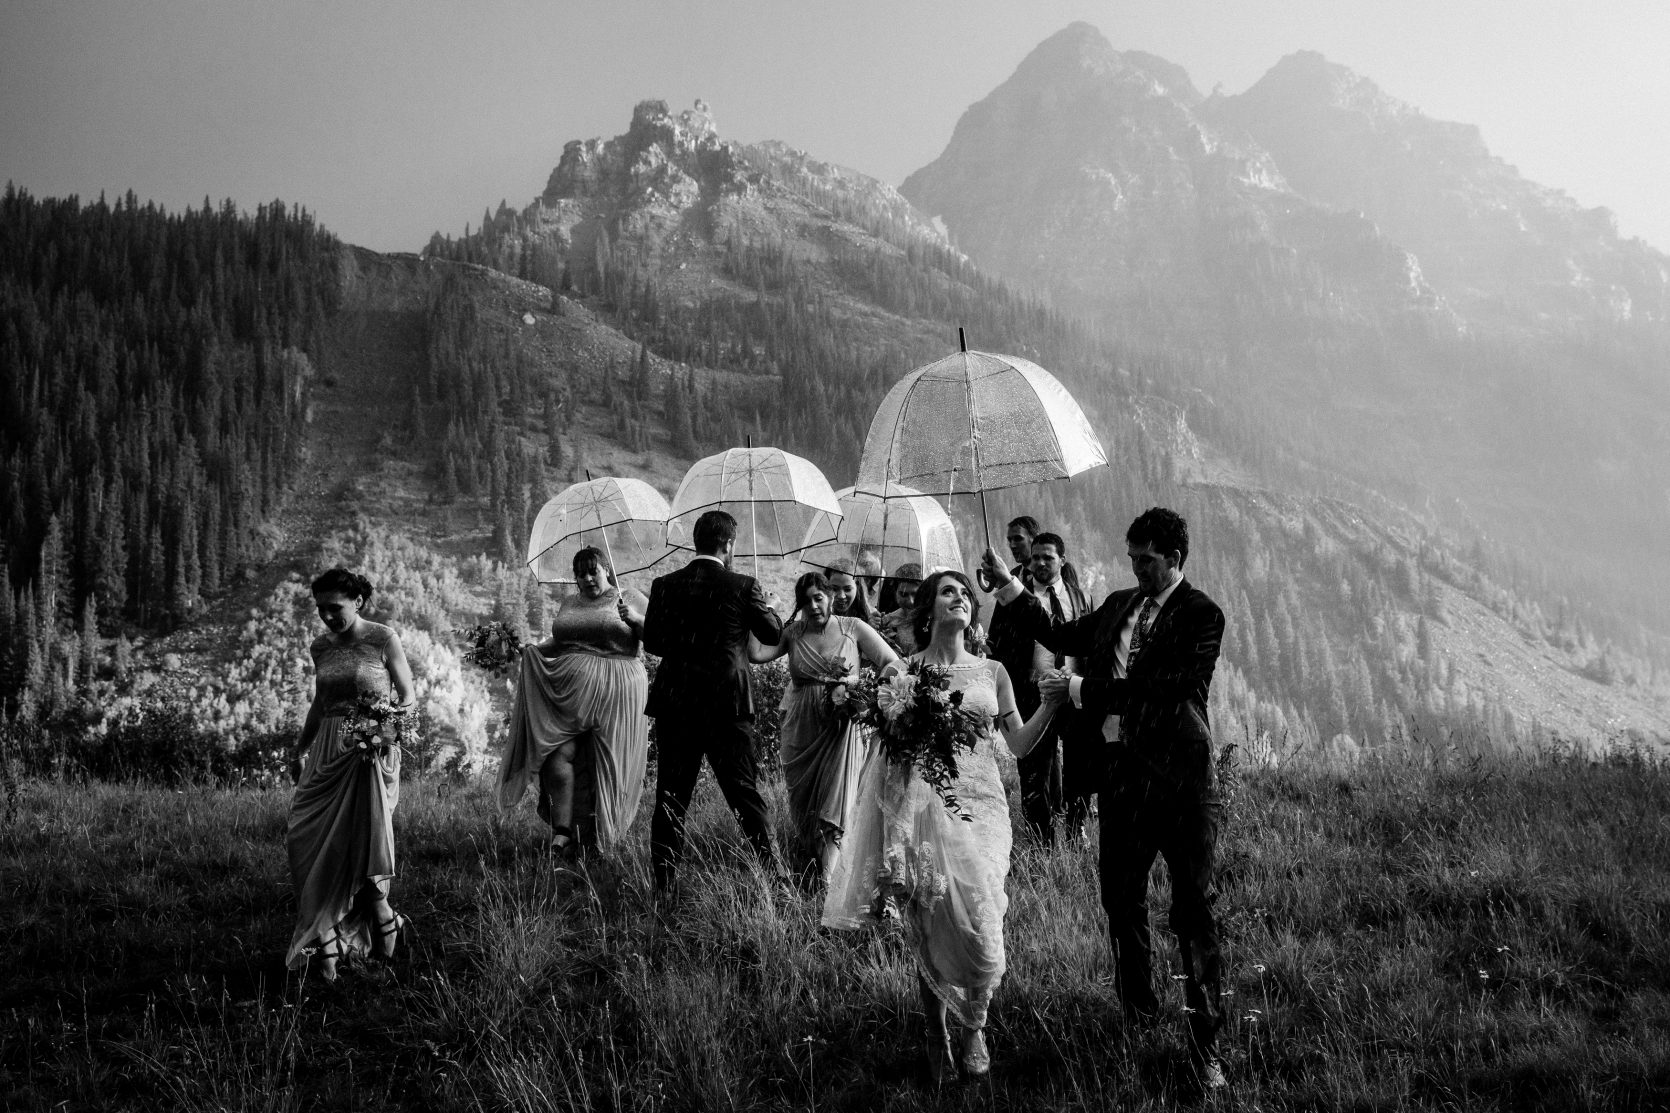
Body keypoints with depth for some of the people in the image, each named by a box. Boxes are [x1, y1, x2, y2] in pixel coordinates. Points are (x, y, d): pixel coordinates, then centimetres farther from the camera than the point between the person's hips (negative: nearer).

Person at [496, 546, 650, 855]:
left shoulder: (630, 598, 6)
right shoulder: (569, 604, 20)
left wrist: (636, 619, -18)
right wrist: (534, 650, 9)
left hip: (615, 693, -3)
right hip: (569, 690, 3)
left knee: (604, 765, -3)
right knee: (558, 755, -15)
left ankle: (596, 838, 8)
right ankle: (561, 832, -16)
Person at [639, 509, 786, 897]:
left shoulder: (665, 586, -1)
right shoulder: (743, 586, -7)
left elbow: (654, 643, 3)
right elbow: (774, 634, 3)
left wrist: (634, 621, 22)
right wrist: (761, 603, 21)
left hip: (674, 705, 2)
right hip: (727, 705, -2)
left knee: (671, 797, 8)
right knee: (746, 795, 7)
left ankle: (664, 886, 7)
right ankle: (770, 876, 8)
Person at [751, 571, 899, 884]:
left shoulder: (852, 628, 1)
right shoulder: (793, 632, 6)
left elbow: (894, 665, 0)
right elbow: (757, 653, -9)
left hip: (841, 728, -3)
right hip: (801, 729, 3)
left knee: (834, 805, -10)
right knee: (802, 806, 8)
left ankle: (828, 880, -11)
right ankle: (805, 878, 18)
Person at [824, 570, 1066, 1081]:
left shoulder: (991, 672, 12)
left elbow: (1020, 743, 9)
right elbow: (885, 742, 8)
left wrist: (1050, 703, -4)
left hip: (980, 804, 1)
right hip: (923, 803, -1)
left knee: (980, 924, -8)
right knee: (930, 926, -1)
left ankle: (974, 1028, 15)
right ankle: (937, 1036, 16)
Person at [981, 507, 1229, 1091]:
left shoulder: (1200, 615, -10)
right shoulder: (1119, 605, 12)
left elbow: (1163, 687, -19)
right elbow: (1063, 636, 22)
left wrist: (1083, 689, -16)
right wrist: (1008, 586, 16)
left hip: (1179, 774, -7)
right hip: (1122, 770, 7)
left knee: (1194, 910, -2)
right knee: (1121, 900, 14)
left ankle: (1205, 1042, 3)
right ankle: (1138, 1016, 30)